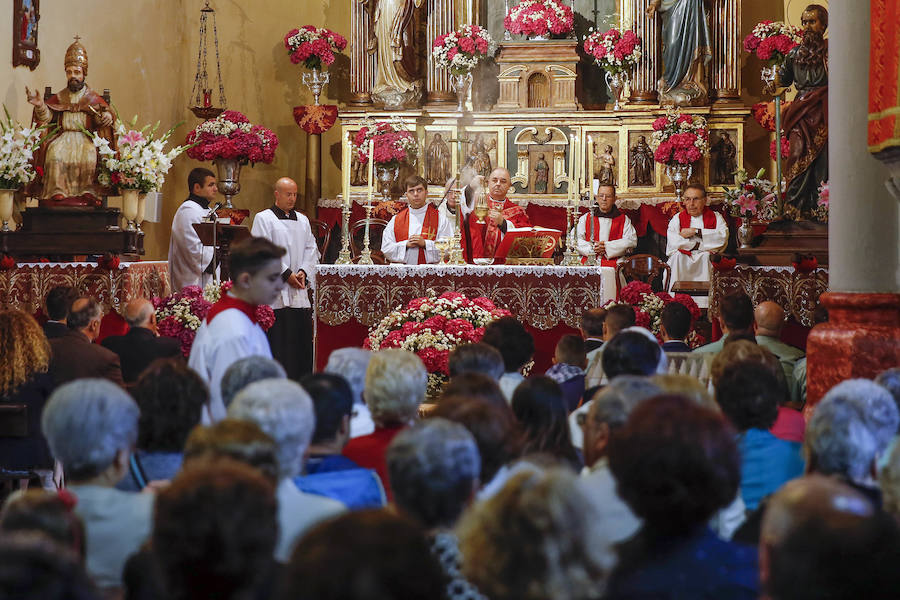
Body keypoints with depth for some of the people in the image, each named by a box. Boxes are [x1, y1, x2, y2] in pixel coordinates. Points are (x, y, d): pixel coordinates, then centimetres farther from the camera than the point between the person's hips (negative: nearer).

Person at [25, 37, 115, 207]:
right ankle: (57, 192, -28)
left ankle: (88, 193, -28)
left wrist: (106, 117, -27)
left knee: (89, 156, -34)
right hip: (64, 136, 2)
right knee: (55, 153, -31)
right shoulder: (59, 97, 17)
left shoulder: (93, 98, 12)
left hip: (86, 137, -2)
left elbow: (102, 116, -2)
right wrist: (40, 105, -18)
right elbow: (47, 116, 4)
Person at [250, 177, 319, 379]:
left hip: (299, 291, 6)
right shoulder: (263, 218, 0)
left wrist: (303, 272, -4)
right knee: (277, 339, -7)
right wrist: (286, 274, -13)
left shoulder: (302, 220, 17)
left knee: (301, 338, 4)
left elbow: (311, 249, 14)